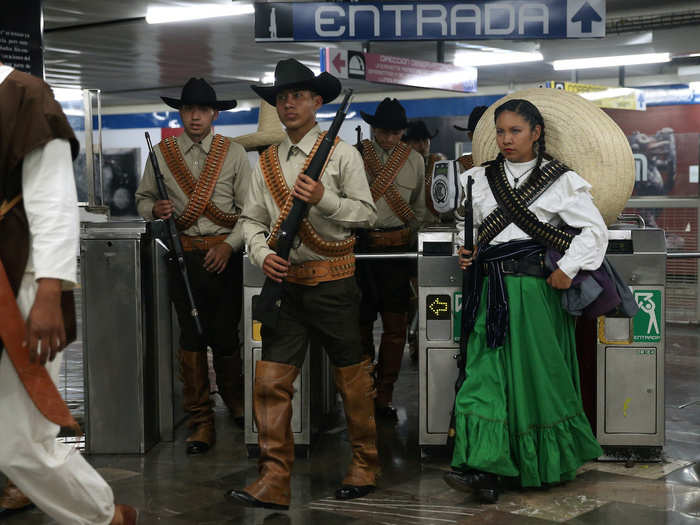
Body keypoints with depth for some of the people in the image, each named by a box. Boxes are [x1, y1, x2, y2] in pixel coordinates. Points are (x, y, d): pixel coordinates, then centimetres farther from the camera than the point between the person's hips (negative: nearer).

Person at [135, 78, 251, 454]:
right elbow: (143, 198, 14)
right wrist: (154, 209, -9)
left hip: (225, 253, -1)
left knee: (226, 334, 4)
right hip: (184, 253, 1)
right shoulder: (162, 154, 7)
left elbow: (251, 209, 0)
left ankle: (234, 399, 31)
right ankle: (201, 420, 8)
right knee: (191, 336, 0)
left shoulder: (233, 153, 2)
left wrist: (229, 245, -11)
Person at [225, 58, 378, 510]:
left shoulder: (342, 153, -1)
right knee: (271, 381, -3)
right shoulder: (267, 162, 12)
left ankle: (365, 466, 23)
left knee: (352, 378, 6)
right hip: (285, 282, 4)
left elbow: (367, 213, -5)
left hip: (333, 281, -4)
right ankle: (274, 482, 2)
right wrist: (262, 253, -7)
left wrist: (323, 199, -19)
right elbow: (253, 219, 12)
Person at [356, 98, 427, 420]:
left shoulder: (414, 160, 9)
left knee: (395, 325, 2)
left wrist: (413, 244, 11)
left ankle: (384, 396, 10)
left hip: (397, 247, 2)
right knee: (360, 322, 5)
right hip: (359, 245, -1)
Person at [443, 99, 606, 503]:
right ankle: (488, 469, -9)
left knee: (536, 372, 2)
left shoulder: (560, 180, 0)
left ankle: (547, 462, 20)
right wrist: (466, 252, 5)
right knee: (485, 371, -6)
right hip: (491, 288, 4)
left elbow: (594, 229, -1)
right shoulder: (480, 178, 13)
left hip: (534, 288, -4)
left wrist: (568, 269, -10)